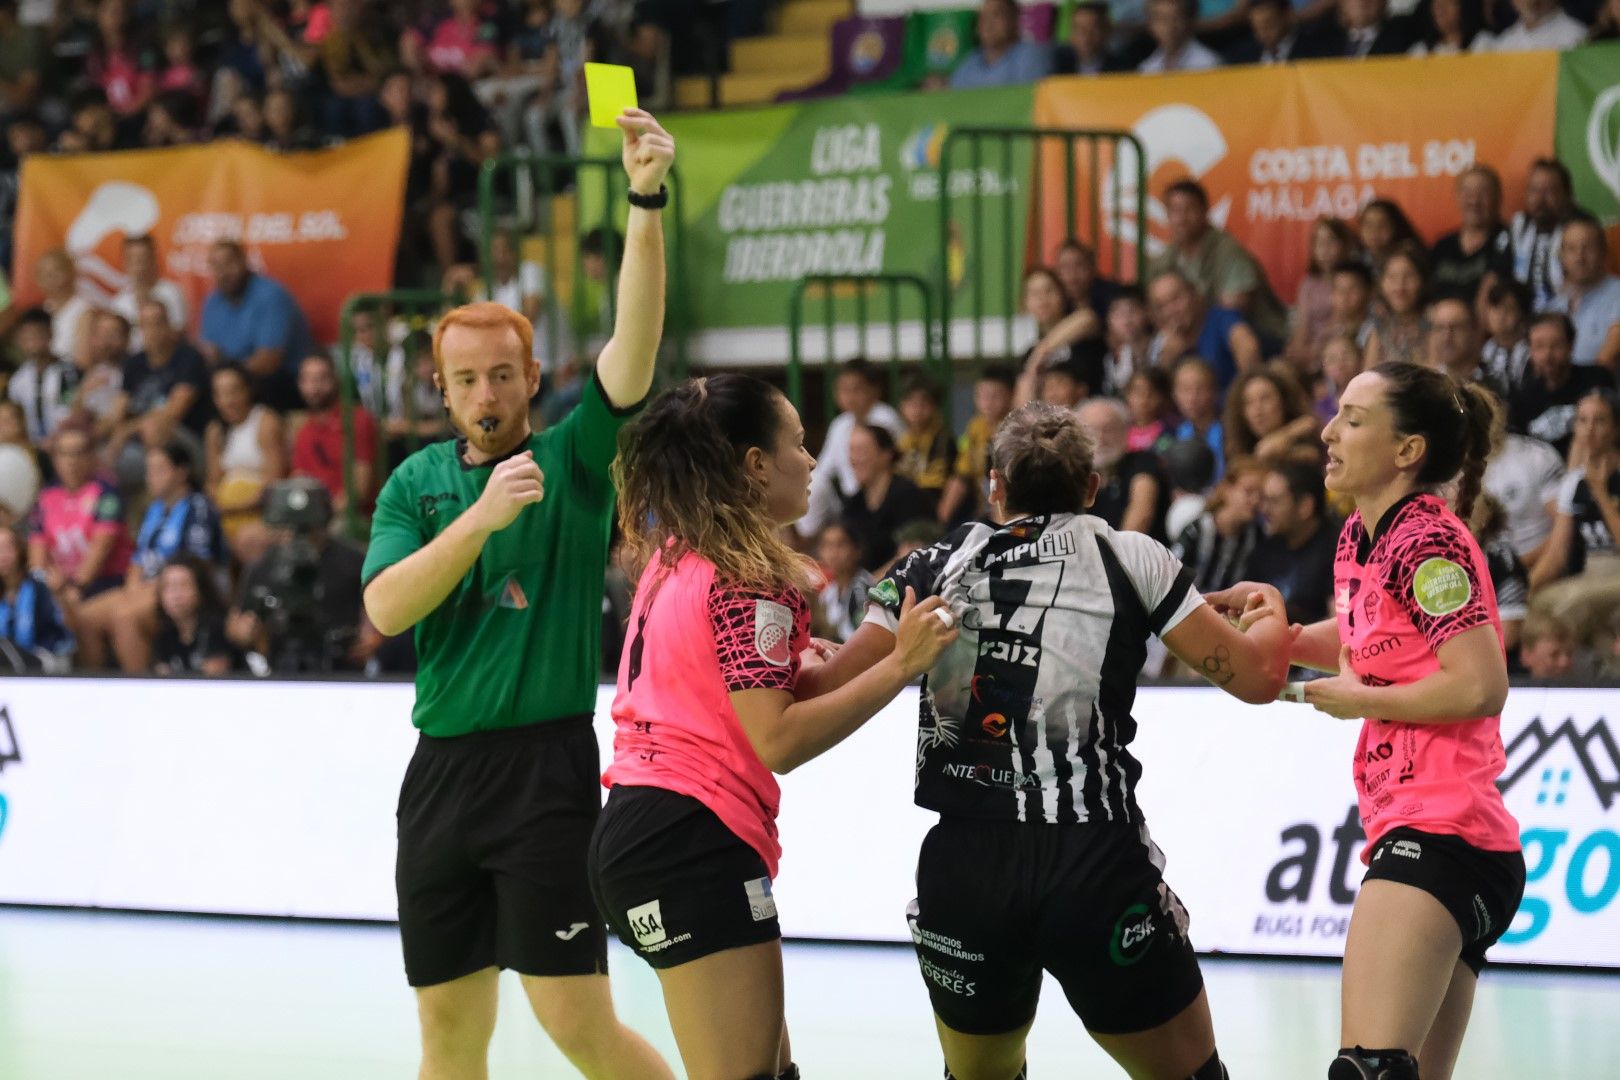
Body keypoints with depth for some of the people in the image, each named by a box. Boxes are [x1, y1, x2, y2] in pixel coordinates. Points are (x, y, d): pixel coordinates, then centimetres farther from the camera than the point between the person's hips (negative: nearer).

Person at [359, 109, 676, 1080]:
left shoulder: (574, 459, 0)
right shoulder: (418, 482, 11)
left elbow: (635, 341, -15)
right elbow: (386, 609, -3)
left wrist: (647, 199, -27)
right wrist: (481, 516, -16)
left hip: (547, 767, -4)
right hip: (442, 770, 4)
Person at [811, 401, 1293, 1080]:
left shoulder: (935, 566, 8)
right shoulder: (1130, 558, 4)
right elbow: (1257, 678, 7)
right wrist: (1269, 615, 30)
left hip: (962, 870, 2)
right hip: (1095, 866, -2)